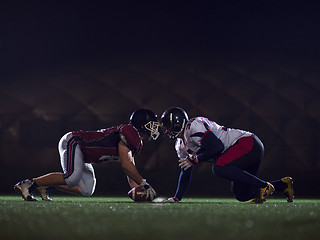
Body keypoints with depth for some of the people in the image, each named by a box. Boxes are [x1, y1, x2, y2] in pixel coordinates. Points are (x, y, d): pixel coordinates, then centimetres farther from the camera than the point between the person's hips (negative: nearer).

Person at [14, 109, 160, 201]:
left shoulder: (137, 143, 12)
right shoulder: (129, 133, -20)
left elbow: (130, 168, 18)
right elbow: (125, 165, -24)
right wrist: (143, 184, -18)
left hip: (82, 154, 11)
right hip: (73, 141, -11)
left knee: (86, 191, 3)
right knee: (72, 177, -32)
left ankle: (44, 185, 11)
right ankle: (28, 184, -23)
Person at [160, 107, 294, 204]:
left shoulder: (194, 127, -17)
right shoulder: (181, 145, 14)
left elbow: (218, 146, -25)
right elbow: (186, 173, 21)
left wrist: (195, 160, -16)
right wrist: (177, 198, 17)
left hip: (248, 144, -10)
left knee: (219, 168, -30)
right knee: (241, 195, 6)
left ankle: (264, 186, -24)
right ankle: (283, 184, 14)